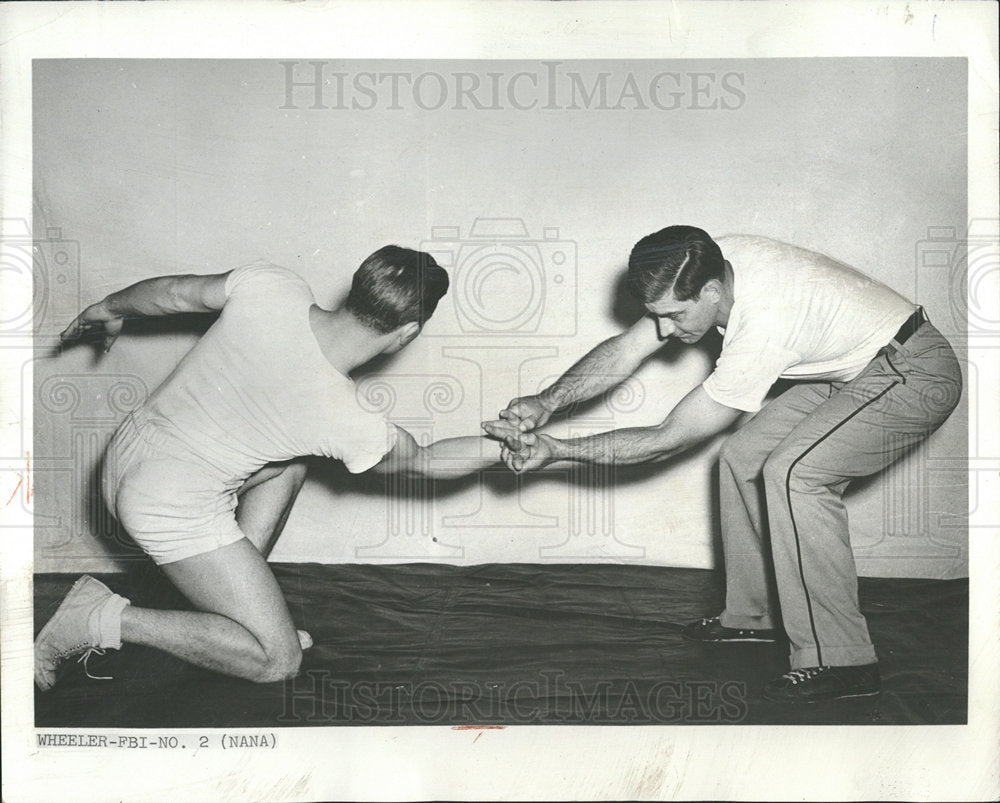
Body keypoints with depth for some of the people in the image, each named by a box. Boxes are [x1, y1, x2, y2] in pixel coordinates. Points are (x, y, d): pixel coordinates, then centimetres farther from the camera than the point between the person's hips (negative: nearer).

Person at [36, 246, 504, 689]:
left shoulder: (271, 287, -11)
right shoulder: (353, 428, -20)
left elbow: (172, 293, 6)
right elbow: (423, 462, 1)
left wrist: (110, 308, 26)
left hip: (129, 446, 8)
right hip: (175, 509, -8)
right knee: (278, 660, 0)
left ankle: (233, 593, 20)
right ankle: (106, 619, -4)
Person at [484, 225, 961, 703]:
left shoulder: (761, 328, -35)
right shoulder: (709, 268, -12)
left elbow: (670, 439, -27)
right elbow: (626, 349, -5)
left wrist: (557, 451, -26)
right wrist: (547, 401, -19)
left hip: (916, 377, -9)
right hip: (847, 367, 9)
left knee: (792, 473, -26)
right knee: (742, 457, 5)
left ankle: (838, 662, -16)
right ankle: (753, 615, 20)